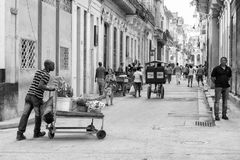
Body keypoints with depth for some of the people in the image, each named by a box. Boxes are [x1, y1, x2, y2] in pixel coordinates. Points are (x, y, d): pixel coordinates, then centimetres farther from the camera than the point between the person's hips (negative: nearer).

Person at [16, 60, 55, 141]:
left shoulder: (37, 72, 18)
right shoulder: (47, 75, -7)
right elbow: (40, 86, -18)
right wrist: (51, 89, -7)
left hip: (29, 95, 6)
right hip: (37, 97, -6)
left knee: (25, 114, -1)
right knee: (38, 115, 14)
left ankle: (20, 134, -10)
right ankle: (37, 133, 27)